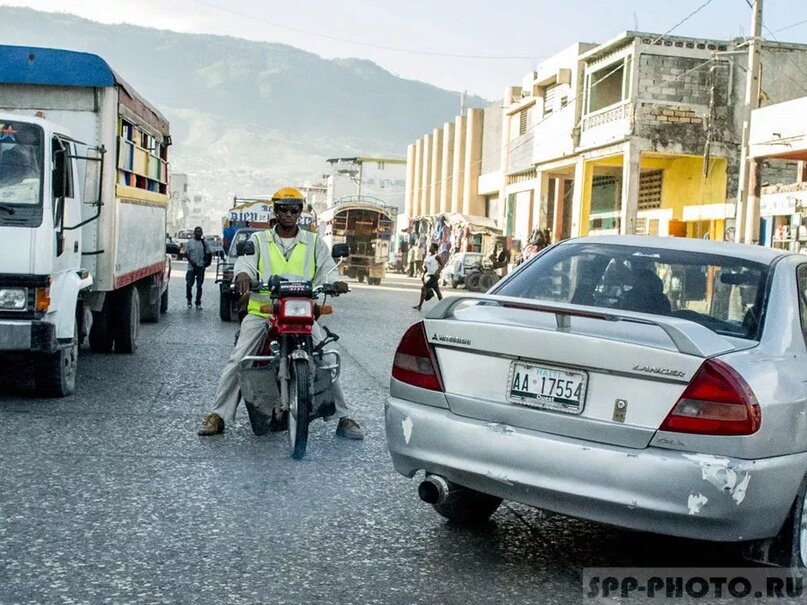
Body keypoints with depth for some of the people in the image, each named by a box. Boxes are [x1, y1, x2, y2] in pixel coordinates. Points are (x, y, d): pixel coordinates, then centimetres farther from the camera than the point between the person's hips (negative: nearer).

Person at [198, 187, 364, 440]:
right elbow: (245, 262, -2)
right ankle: (219, 414, -2)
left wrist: (335, 283, -18)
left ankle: (343, 417, 1)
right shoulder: (259, 240, 12)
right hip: (262, 312, 0)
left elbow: (326, 270, 6)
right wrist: (243, 276, -26)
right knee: (237, 360, -12)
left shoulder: (314, 243, 14)